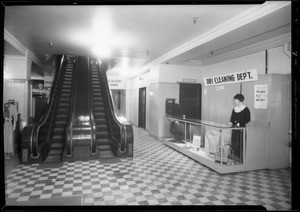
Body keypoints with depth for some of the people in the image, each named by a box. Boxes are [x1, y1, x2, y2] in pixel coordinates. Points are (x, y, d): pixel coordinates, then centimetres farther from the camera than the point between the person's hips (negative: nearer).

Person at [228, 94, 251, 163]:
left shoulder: (245, 109, -5)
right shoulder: (234, 109, 13)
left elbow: (248, 119, -8)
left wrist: (240, 123, -18)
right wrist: (231, 122, -2)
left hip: (241, 128, -6)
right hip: (234, 128, 6)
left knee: (240, 144, -5)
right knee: (233, 144, 6)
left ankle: (241, 160, 4)